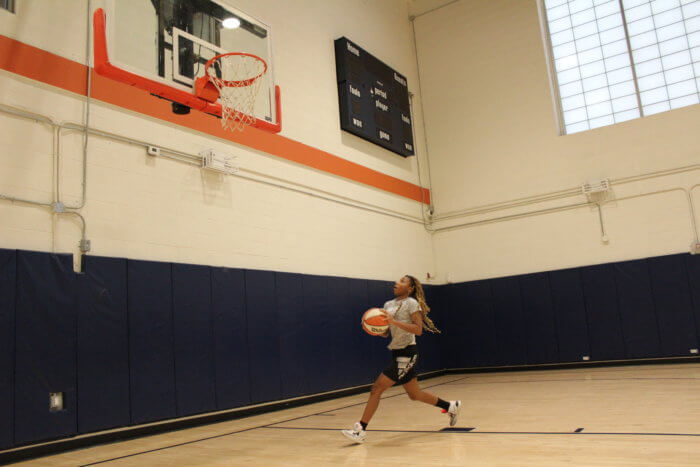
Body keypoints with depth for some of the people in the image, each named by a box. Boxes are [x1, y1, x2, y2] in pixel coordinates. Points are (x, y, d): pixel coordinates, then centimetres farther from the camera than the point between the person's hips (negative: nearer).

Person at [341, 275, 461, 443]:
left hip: (407, 353, -9)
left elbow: (418, 330, -19)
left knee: (377, 388, -11)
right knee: (415, 394, 17)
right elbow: (385, 333, 15)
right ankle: (451, 406, 36)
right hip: (397, 353, 9)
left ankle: (360, 430, -6)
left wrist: (394, 321, -26)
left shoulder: (411, 303, -9)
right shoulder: (388, 305, 13)